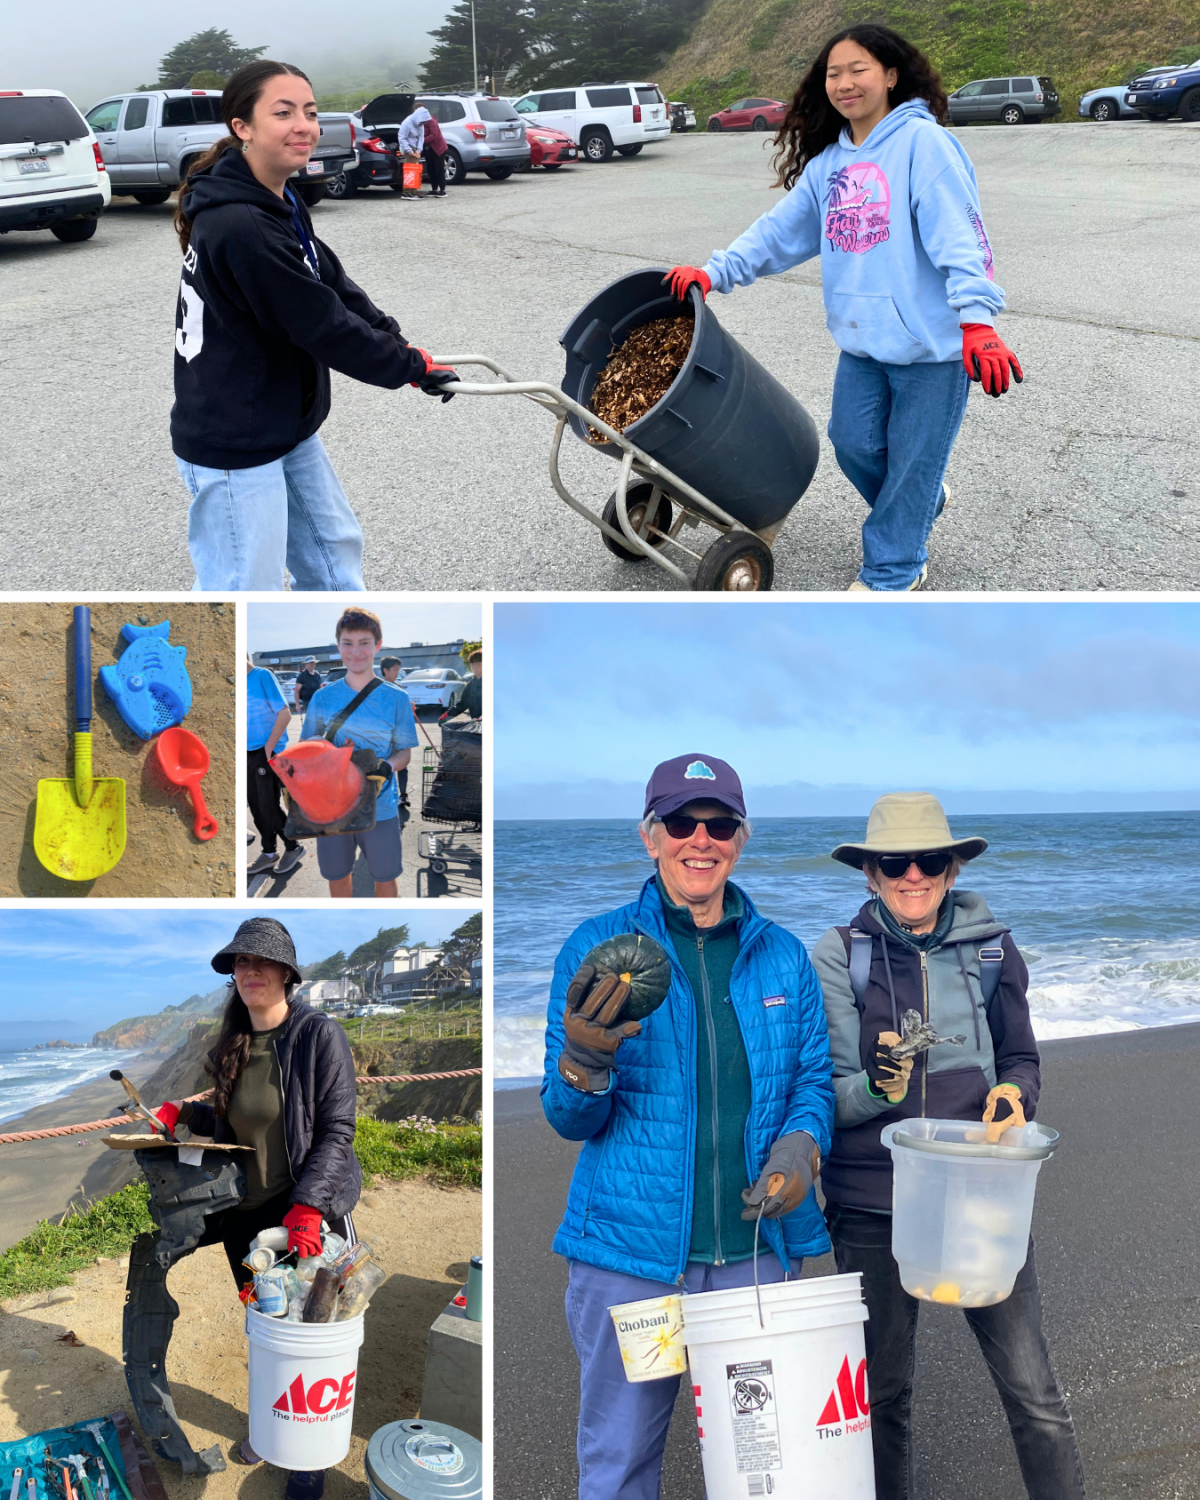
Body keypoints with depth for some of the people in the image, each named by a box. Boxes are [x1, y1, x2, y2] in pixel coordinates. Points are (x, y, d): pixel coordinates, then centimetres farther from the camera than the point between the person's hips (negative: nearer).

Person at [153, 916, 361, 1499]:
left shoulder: (320, 1034, -14)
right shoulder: (235, 1045, 5)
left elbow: (336, 1130, -16)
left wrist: (305, 1208, -24)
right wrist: (184, 1112, 0)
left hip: (308, 1215, -6)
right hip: (244, 1214, 6)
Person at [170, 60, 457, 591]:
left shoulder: (278, 203, 6)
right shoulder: (240, 228, -27)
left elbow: (335, 283, 9)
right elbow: (322, 325, -23)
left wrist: (397, 343, -3)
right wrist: (410, 367, -12)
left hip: (287, 426, 10)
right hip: (234, 448, -10)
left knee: (333, 546, 24)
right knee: (245, 588, -3)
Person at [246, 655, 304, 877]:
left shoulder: (262, 676, -12)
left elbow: (285, 714, -14)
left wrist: (268, 748, -15)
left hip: (267, 753, -7)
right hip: (249, 754, 7)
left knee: (268, 808, -3)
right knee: (256, 807, 10)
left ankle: (293, 848, 15)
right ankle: (268, 853, 22)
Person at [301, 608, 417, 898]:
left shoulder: (396, 698, -5)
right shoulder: (323, 697, 1)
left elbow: (405, 753, 1)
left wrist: (387, 765, -22)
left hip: (379, 806, -2)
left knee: (384, 878, 10)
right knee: (337, 876, 16)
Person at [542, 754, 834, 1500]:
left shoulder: (783, 955, 8)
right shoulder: (598, 948, -1)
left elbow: (816, 1076, 12)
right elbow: (570, 1119, -1)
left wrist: (801, 1145, -9)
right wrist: (585, 1065, -23)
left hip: (757, 1252, 3)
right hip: (630, 1252, -2)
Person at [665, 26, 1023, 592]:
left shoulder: (922, 142, -11)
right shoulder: (828, 162, 11)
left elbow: (957, 233, -21)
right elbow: (781, 229, 12)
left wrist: (977, 318, -33)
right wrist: (715, 272, -1)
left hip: (932, 339, -7)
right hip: (862, 339, 7)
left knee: (911, 457, 3)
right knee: (855, 443, 11)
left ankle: (891, 572, 19)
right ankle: (919, 504, 41)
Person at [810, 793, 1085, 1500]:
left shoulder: (991, 947, 3)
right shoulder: (838, 957, -4)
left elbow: (1022, 1058, 14)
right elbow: (825, 1097, -6)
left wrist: (1014, 1092, -9)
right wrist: (875, 1087, -27)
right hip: (873, 1205, -1)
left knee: (1034, 1391, 0)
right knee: (884, 1394, 12)